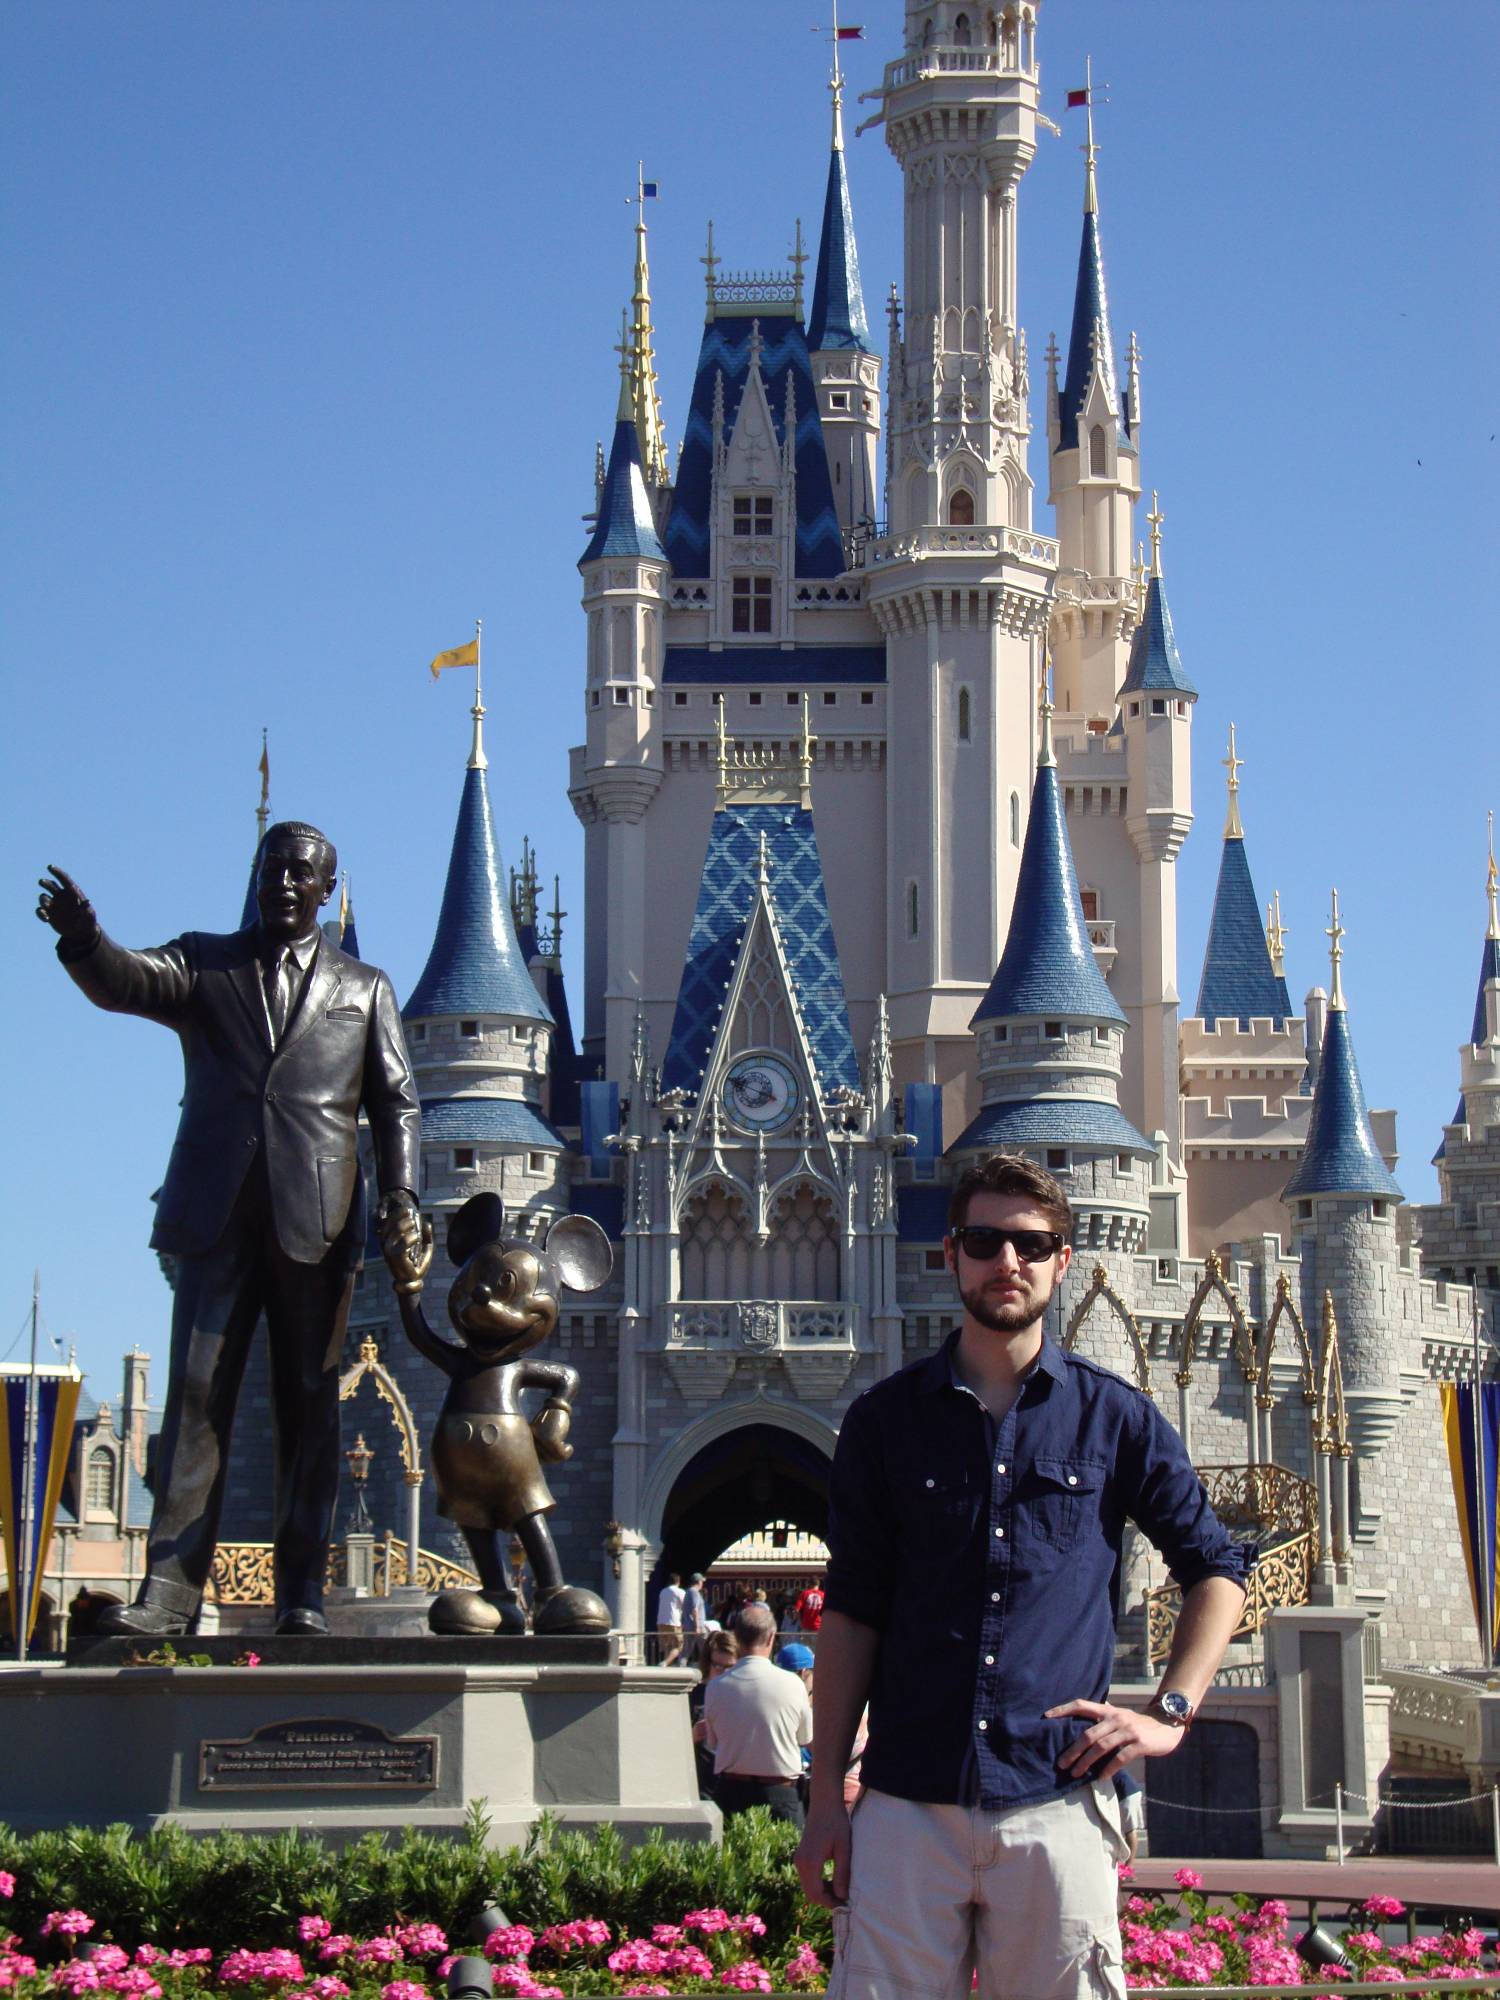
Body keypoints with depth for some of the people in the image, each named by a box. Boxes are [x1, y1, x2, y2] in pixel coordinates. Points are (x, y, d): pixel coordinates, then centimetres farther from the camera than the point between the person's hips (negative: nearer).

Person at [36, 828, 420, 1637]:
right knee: (195, 1396, -5)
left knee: (308, 1406, 1)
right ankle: (170, 1587, -7)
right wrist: (83, 938, -27)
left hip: (315, 1220, 0)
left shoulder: (363, 988, 17)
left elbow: (396, 1101, 14)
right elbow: (125, 983, -4)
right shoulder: (203, 963, 15)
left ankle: (301, 1594, 4)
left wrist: (399, 1188, -3)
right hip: (218, 1214, 0)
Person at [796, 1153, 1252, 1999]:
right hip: (905, 1808, 1)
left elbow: (1219, 1569, 15)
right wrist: (827, 1795, 4)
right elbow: (852, 1612, 9)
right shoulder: (886, 1419, 7)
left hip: (1058, 1803, 0)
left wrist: (1170, 1713, 2)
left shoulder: (1116, 1417, 6)